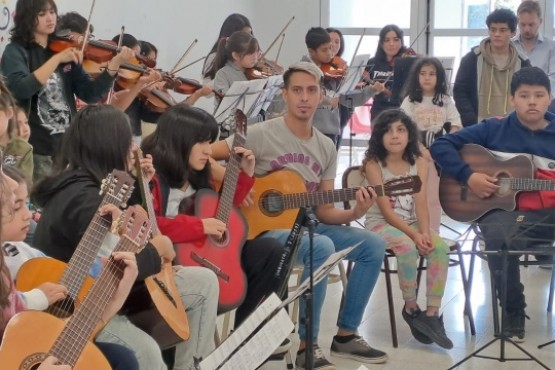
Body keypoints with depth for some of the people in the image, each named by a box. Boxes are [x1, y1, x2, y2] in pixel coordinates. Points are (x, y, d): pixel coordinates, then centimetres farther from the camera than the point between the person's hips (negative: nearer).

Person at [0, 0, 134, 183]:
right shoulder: (16, 51, -3)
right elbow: (21, 89, -22)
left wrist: (114, 64, -9)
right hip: (35, 151, -5)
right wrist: (57, 59, -22)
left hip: (68, 147, 5)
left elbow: (90, 94, 3)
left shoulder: (67, 52, 10)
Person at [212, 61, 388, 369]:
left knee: (374, 245, -6)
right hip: (264, 229, -7)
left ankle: (345, 335, 5)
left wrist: (354, 213, -11)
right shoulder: (262, 134, -10)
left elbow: (324, 211, 8)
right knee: (322, 247, -34)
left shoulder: (326, 147, 9)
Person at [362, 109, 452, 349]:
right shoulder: (374, 164, -9)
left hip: (411, 223, 4)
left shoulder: (418, 163, 3)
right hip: (380, 224, -4)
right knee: (407, 247, -35)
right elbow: (386, 210, -15)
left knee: (440, 247, -25)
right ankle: (411, 308, -15)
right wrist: (414, 235, -24)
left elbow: (421, 203, -5)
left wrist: (424, 232, -23)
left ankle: (432, 314, -22)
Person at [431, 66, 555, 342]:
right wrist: (468, 176, -10)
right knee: (499, 238, -37)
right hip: (504, 209, -2)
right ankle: (514, 314, -12)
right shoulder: (494, 129, 4)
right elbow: (440, 146, 1)